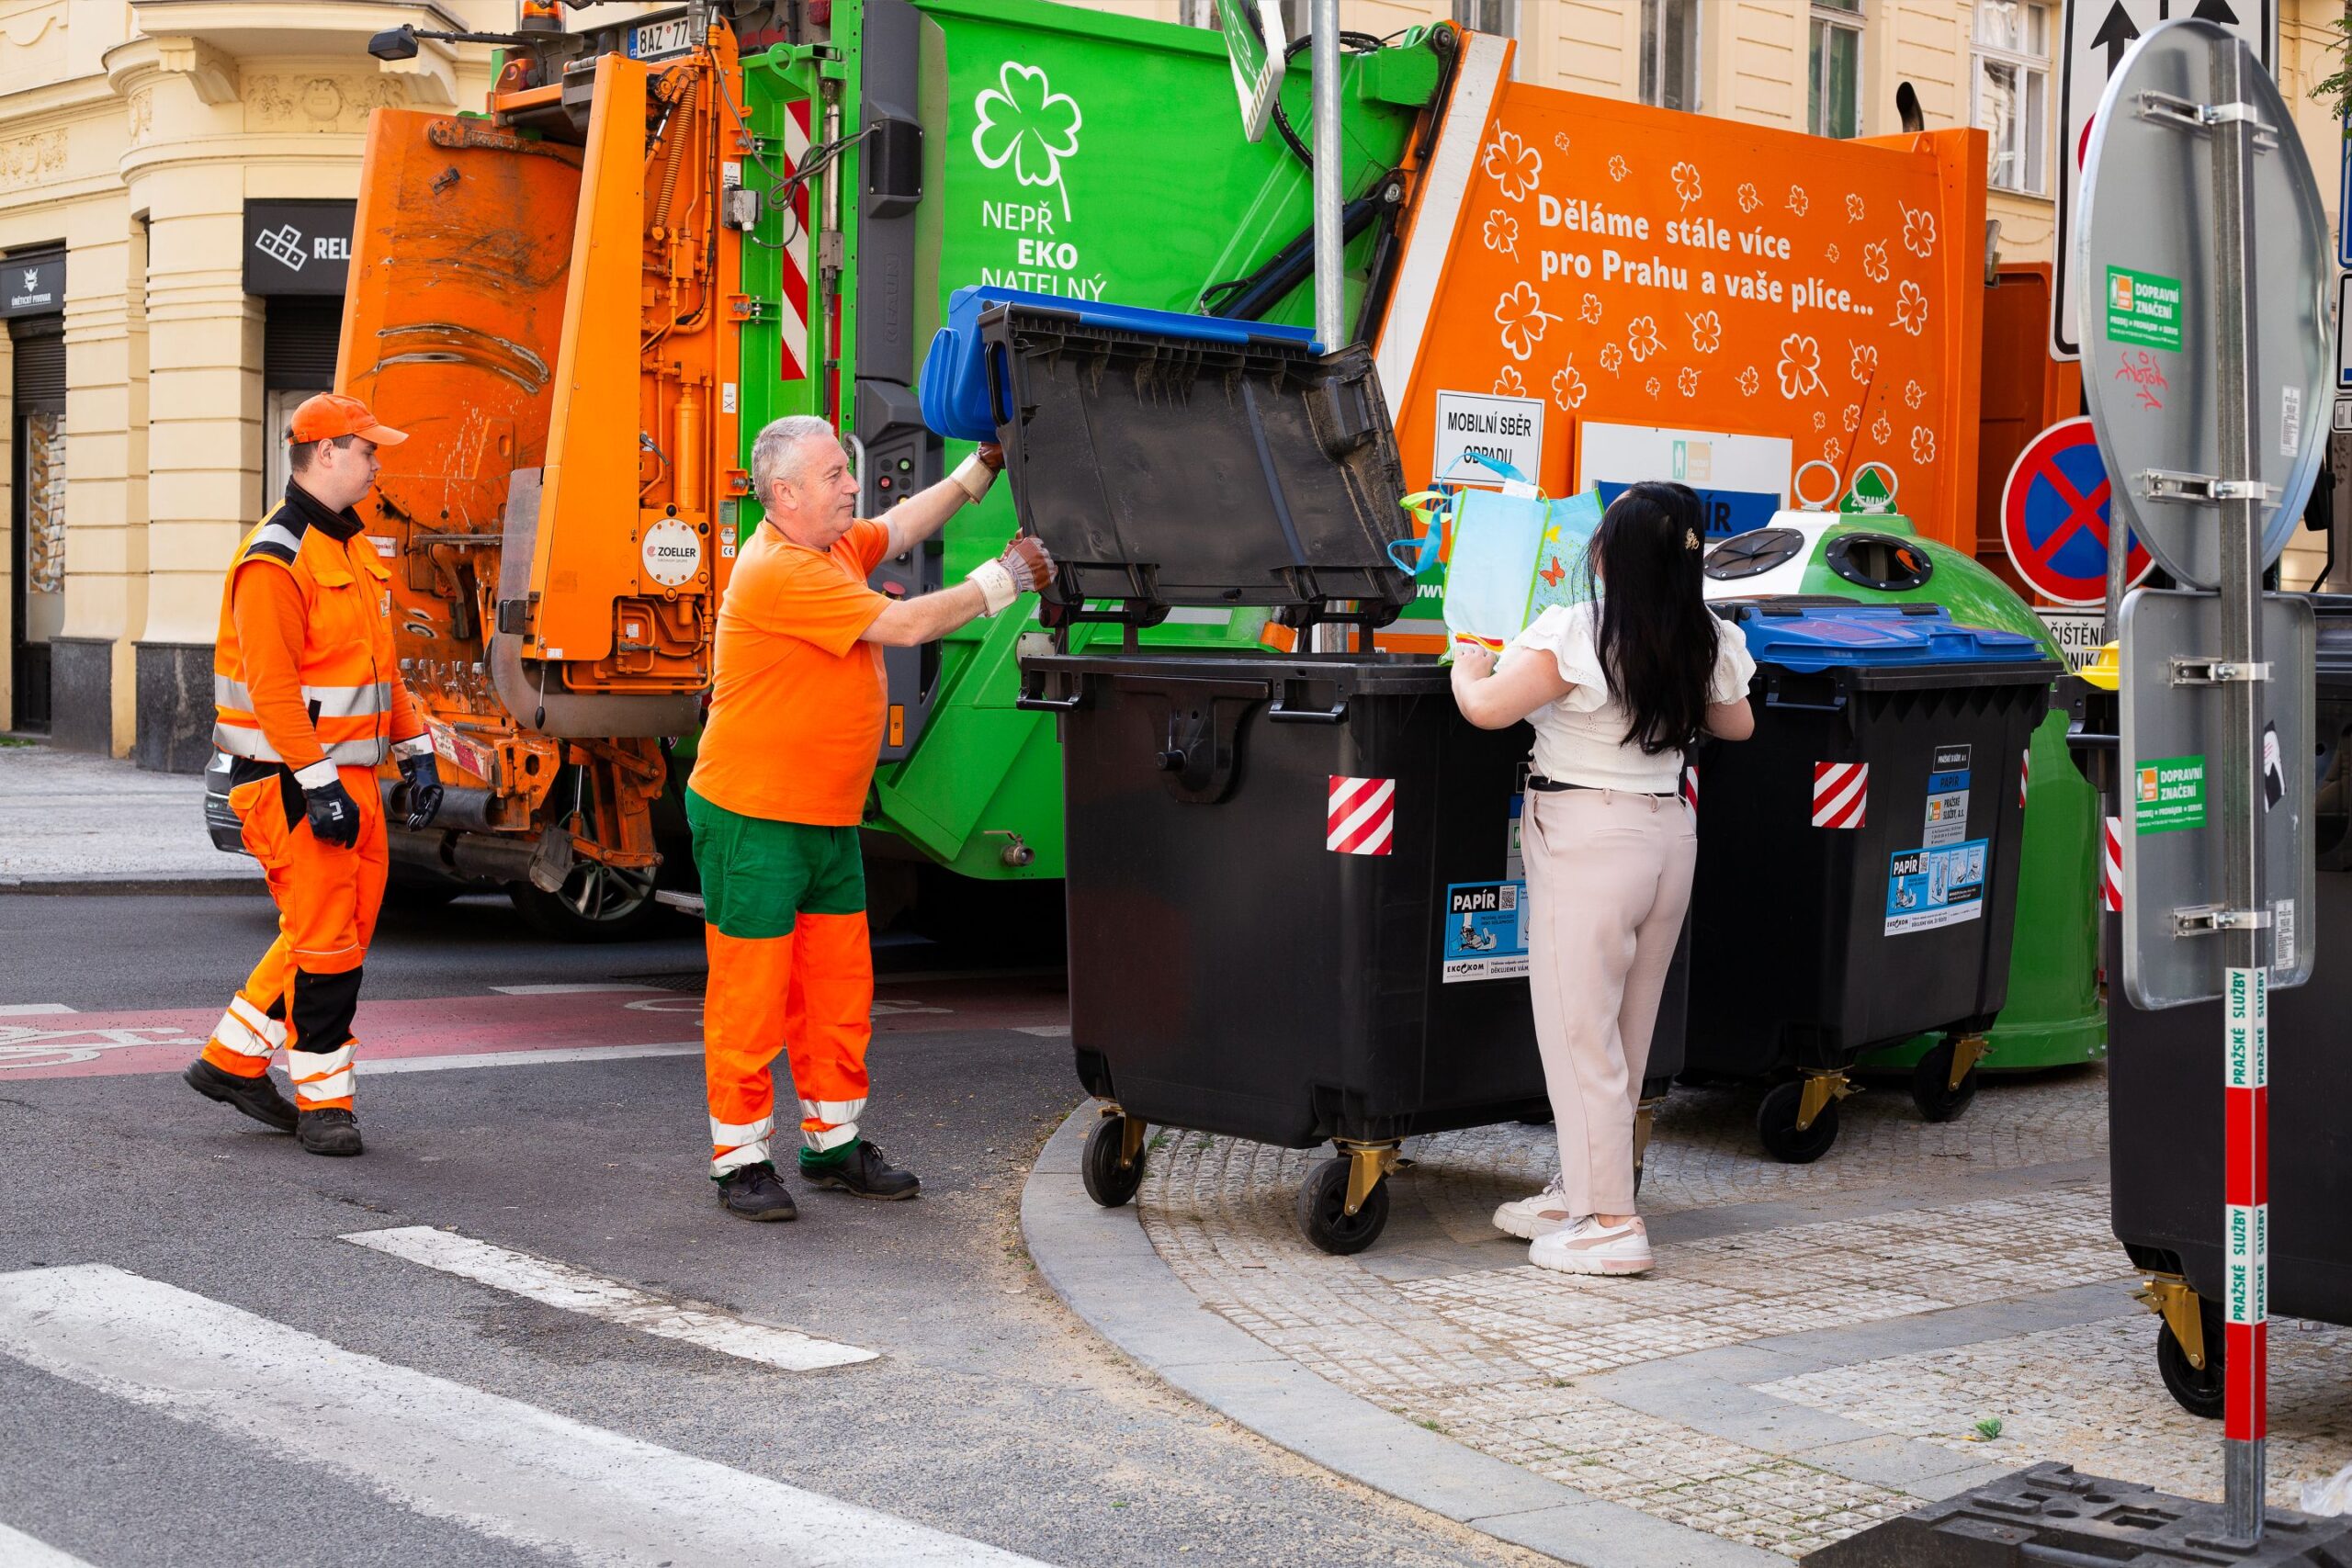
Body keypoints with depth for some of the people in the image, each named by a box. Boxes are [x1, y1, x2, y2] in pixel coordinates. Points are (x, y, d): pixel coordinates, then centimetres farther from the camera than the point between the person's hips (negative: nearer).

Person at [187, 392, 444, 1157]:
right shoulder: (275, 560, -14)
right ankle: (322, 1101, 8)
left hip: (352, 778, 9)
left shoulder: (356, 549, 16)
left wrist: (416, 751, 15)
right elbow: (271, 687, -20)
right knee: (324, 939, -3)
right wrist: (319, 784, -23)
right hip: (296, 784, -9)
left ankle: (233, 1059, 26)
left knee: (338, 932, 14)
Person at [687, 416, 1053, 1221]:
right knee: (750, 994, -2)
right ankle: (740, 1162, 6)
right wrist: (1005, 579, -10)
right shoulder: (779, 572, -21)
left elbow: (905, 525, 28)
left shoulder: (835, 547, 9)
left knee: (841, 989, 12)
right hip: (752, 820, -9)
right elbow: (906, 625, -19)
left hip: (829, 820, 9)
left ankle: (835, 1143, 23)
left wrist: (984, 464, 23)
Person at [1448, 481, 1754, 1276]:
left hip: (1588, 843, -7)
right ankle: (1582, 1190, 29)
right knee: (1623, 1032, 16)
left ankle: (1611, 1223, 2)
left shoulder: (1576, 635, -17)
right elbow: (1737, 726, 19)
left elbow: (1485, 708, -17)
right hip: (1669, 831, 7)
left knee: (1578, 1031, 1)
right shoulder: (1709, 644, 2)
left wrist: (1468, 666, 4)